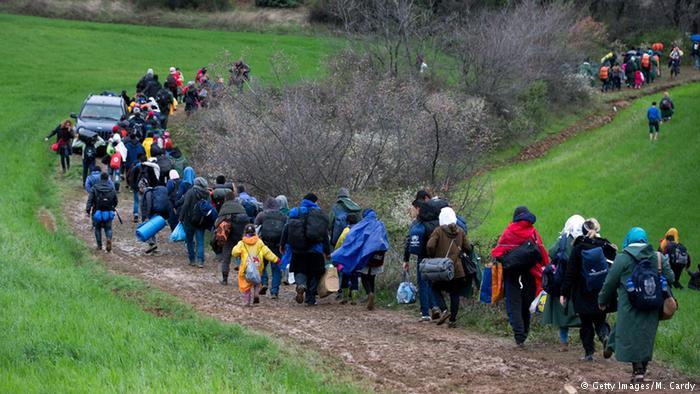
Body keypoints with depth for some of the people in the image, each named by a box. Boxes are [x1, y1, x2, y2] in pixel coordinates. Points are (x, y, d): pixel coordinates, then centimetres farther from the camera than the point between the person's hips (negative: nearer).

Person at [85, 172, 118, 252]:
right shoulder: (112, 189, 0)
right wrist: (112, 207, 26)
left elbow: (89, 200, -13)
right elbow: (116, 201, 7)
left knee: (97, 229, 16)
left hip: (97, 213, -1)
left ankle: (99, 245, 16)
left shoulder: (94, 189, -6)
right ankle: (109, 239, -17)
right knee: (108, 228, 12)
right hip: (108, 213, 1)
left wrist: (88, 211, -13)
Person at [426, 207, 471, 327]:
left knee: (436, 289, 14)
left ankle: (443, 310, -7)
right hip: (457, 269, 3)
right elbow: (468, 248, 7)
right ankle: (452, 320, 7)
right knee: (455, 294, 9)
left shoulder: (438, 231, -5)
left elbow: (430, 246, -15)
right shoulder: (460, 232, 6)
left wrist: (433, 257, 2)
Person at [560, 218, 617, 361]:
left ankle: (589, 352, 7)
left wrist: (564, 293, -2)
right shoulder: (607, 247, -2)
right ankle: (605, 335, -15)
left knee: (586, 323, 9)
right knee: (600, 319, 15)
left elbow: (570, 273, -6)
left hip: (583, 294, -2)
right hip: (602, 294, 2)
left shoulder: (578, 249, -7)